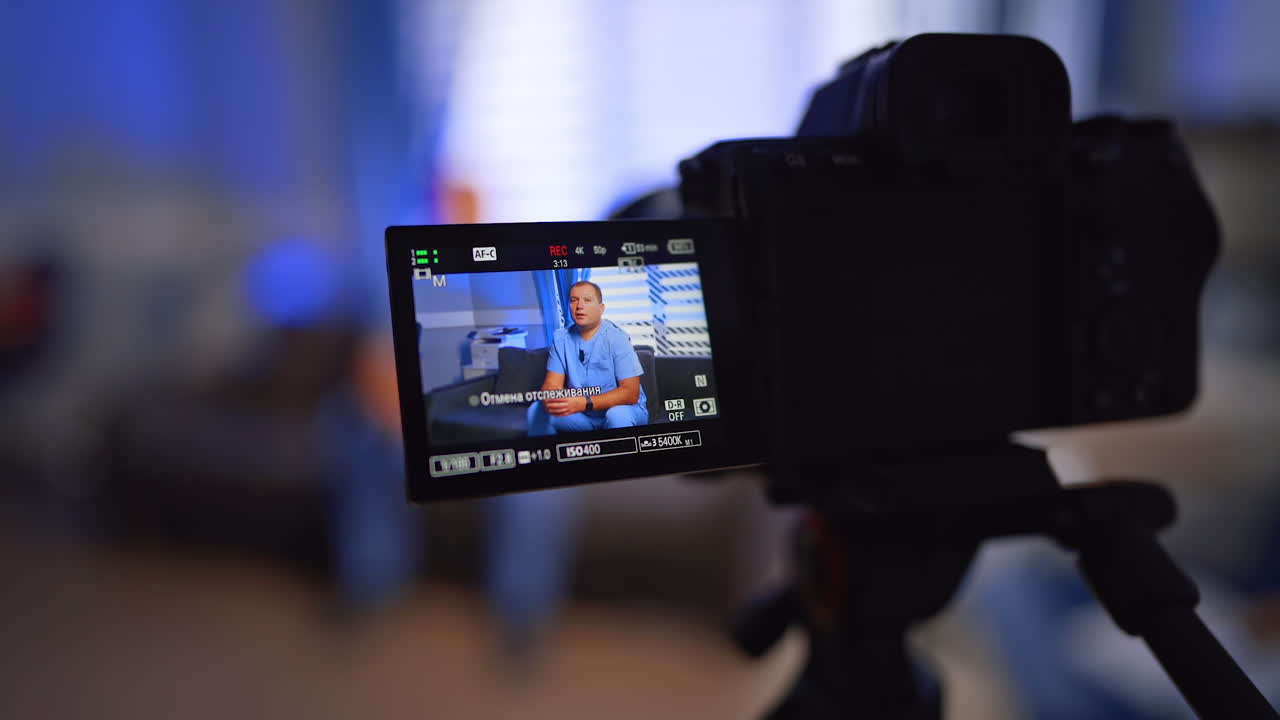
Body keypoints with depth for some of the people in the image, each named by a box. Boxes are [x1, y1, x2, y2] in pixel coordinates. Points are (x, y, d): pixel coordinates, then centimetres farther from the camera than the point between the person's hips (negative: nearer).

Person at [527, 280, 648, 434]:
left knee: (618, 415, -36)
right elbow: (552, 384, -5)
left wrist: (585, 403, -37)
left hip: (622, 409, -4)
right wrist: (550, 399, -32)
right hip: (583, 415, 4)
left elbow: (631, 393, -23)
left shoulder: (616, 338, -17)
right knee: (536, 410, -13)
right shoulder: (561, 338, -2)